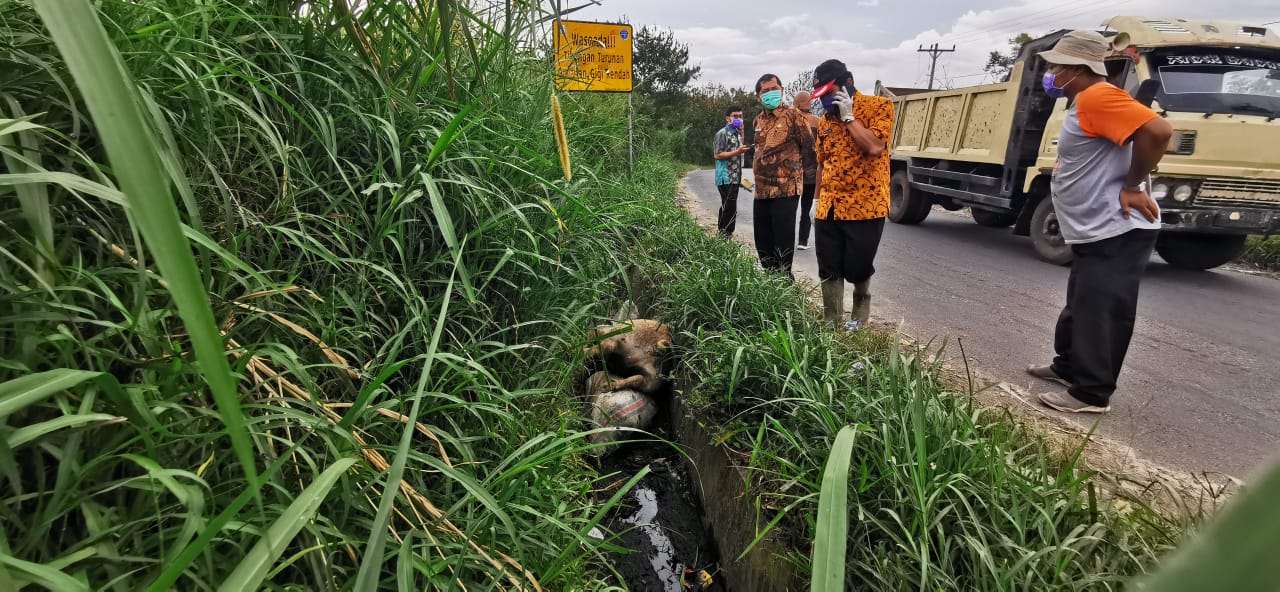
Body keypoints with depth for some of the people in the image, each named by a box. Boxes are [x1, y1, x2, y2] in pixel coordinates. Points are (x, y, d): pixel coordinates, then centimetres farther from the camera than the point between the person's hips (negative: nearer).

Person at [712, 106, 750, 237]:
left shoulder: (738, 134, 18)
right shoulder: (722, 134, -9)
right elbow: (717, 155, -15)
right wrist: (737, 152, -18)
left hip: (735, 178, 9)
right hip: (726, 178, -9)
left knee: (727, 207, 12)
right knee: (730, 208, -12)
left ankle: (722, 233, 18)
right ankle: (725, 234, -6)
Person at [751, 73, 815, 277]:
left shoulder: (793, 116, -6)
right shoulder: (759, 120, 14)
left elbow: (809, 147, -4)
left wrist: (792, 167, 4)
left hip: (785, 189, -7)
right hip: (761, 190, 7)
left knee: (783, 239, -3)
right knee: (762, 240, 12)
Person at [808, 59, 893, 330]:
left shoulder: (879, 106, -5)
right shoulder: (824, 120, 12)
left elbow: (875, 147, -21)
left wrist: (849, 116, -15)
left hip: (865, 207, -5)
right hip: (829, 209, 5)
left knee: (858, 269, 5)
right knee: (829, 272, 6)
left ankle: (860, 313, 32)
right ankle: (832, 322, 19)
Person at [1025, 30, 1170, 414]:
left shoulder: (1097, 97, -16)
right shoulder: (1084, 103, 17)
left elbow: (1157, 131, -27)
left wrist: (1131, 186, -19)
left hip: (1117, 233, -11)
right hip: (1096, 233, 11)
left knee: (1099, 314, -5)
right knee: (1080, 307, 20)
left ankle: (1092, 395, 4)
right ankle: (1067, 366, 35)